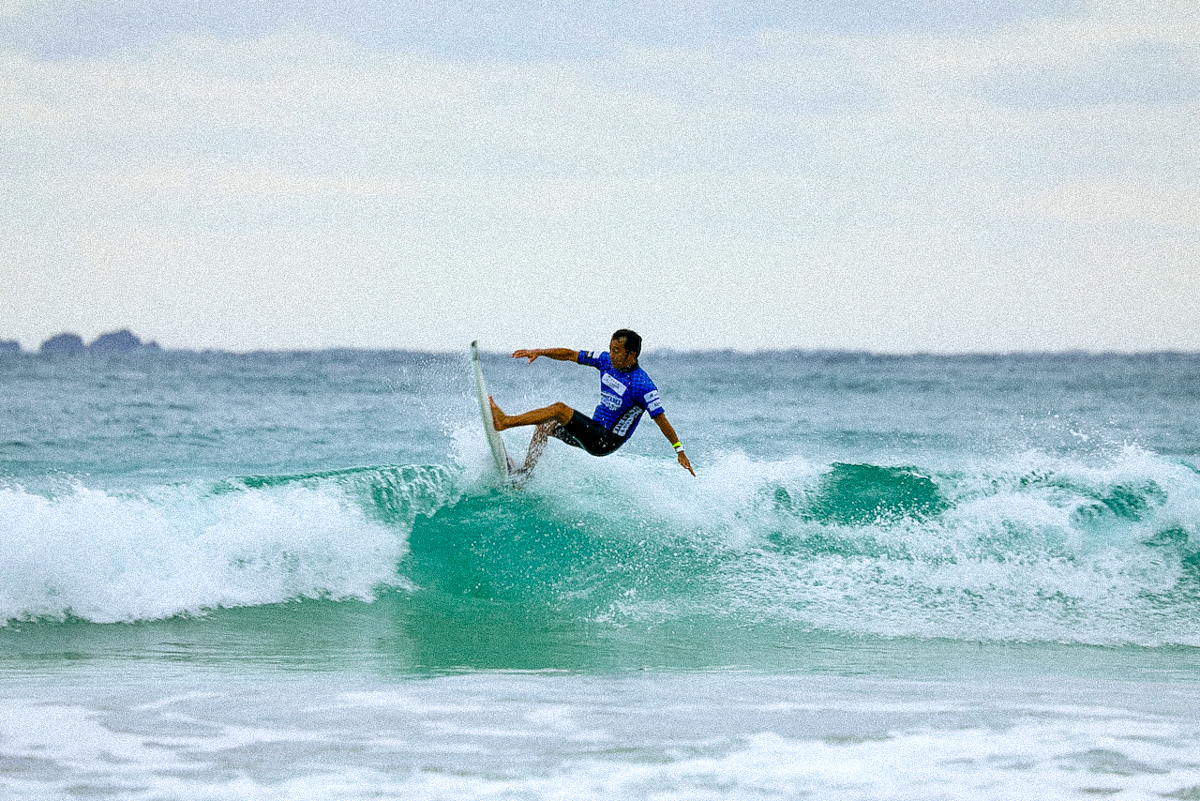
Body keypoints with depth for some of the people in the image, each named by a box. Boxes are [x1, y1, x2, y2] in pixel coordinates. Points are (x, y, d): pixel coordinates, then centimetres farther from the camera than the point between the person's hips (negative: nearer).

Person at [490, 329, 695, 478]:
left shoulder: (642, 385, -21)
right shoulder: (607, 361, 0)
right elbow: (571, 355, 4)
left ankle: (505, 422, -19)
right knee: (545, 426, 9)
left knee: (560, 409, -20)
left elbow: (661, 419, -18)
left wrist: (679, 451, -15)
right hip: (593, 431, 8)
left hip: (607, 441, -8)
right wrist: (539, 352, -6)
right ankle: (522, 476, 9)